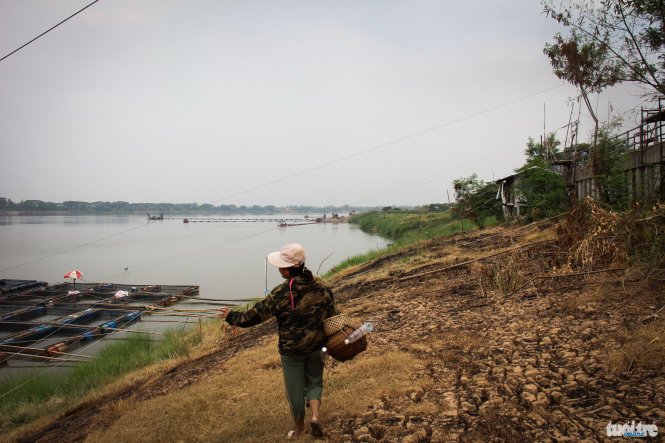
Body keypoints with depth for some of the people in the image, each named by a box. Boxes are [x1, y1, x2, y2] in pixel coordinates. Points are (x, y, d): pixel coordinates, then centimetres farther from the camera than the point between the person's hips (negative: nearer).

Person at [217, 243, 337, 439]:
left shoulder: (280, 294, -22)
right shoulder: (320, 286, -7)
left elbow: (254, 316, -13)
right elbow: (333, 314, 3)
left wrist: (232, 317, 4)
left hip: (291, 350, -3)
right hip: (316, 346, 4)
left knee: (295, 389, 14)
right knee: (315, 381, 23)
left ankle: (299, 432, 30)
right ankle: (315, 415, 0)